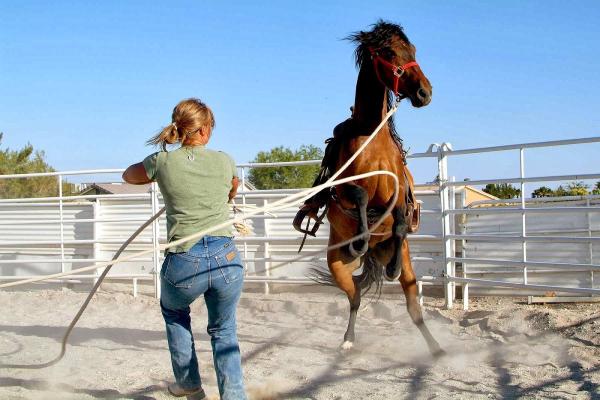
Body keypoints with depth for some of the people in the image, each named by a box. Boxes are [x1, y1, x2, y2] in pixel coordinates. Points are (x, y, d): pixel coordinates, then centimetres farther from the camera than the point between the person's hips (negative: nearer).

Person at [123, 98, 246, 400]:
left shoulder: (163, 162, 1)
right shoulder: (224, 161, 6)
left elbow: (128, 175, 23)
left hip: (183, 263, -1)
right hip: (226, 260, 1)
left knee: (174, 311, 31)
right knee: (223, 331, 21)